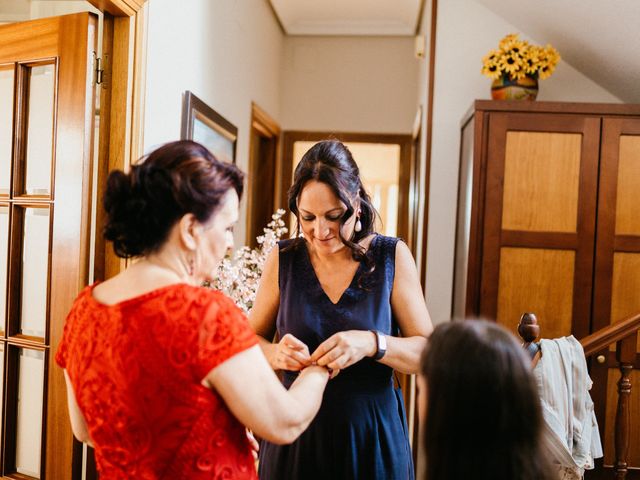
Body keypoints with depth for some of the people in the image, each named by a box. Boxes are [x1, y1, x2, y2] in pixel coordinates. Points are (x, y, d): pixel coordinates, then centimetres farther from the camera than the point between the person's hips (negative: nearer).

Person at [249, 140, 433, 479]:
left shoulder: (392, 257, -7)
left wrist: (372, 344, -27)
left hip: (372, 437, -1)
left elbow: (427, 352, -8)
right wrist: (275, 354, -19)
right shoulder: (283, 260, -4)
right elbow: (250, 341, 4)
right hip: (296, 434, 1)